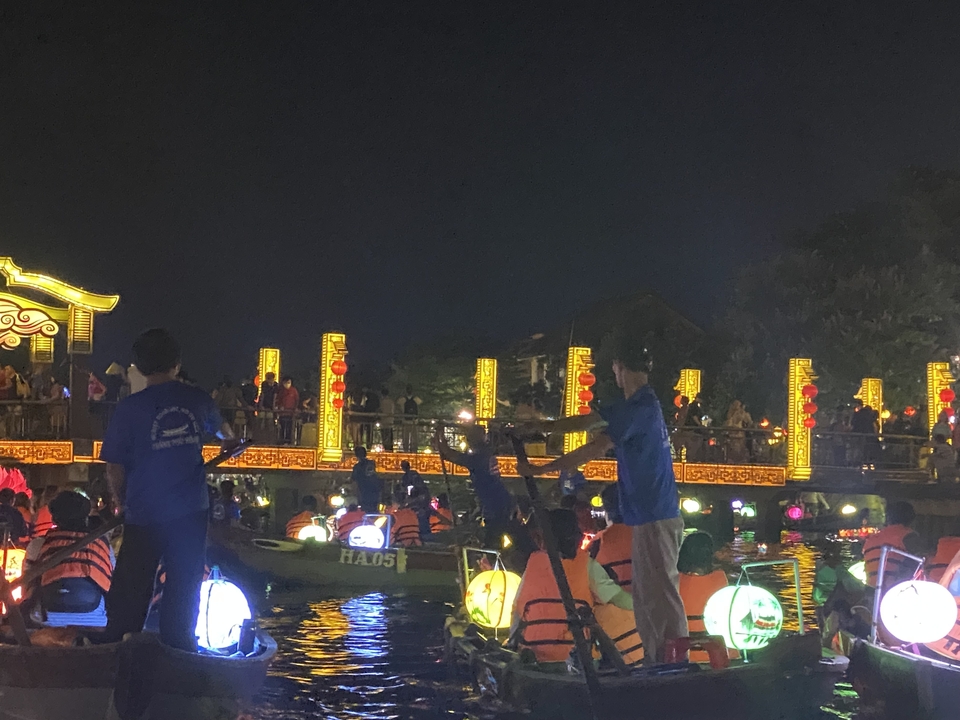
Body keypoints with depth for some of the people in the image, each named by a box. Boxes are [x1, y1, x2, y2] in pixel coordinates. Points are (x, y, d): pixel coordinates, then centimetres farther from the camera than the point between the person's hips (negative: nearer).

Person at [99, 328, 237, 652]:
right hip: (191, 512, 3)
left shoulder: (130, 408, -10)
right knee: (184, 586, 13)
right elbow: (221, 427, 26)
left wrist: (120, 500, 15)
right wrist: (231, 441, 50)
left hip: (145, 514, -2)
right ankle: (178, 648, 19)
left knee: (131, 590, 7)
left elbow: (114, 467, -5)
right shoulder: (197, 400, 2)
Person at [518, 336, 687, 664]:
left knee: (661, 595, -9)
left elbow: (595, 449, -19)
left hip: (656, 517, -10)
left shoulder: (642, 407, -16)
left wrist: (540, 470, -13)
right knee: (646, 595, 13)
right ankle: (655, 663, 17)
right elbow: (586, 421, 21)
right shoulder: (634, 404, 15)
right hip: (648, 515, 10)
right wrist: (537, 427, 19)